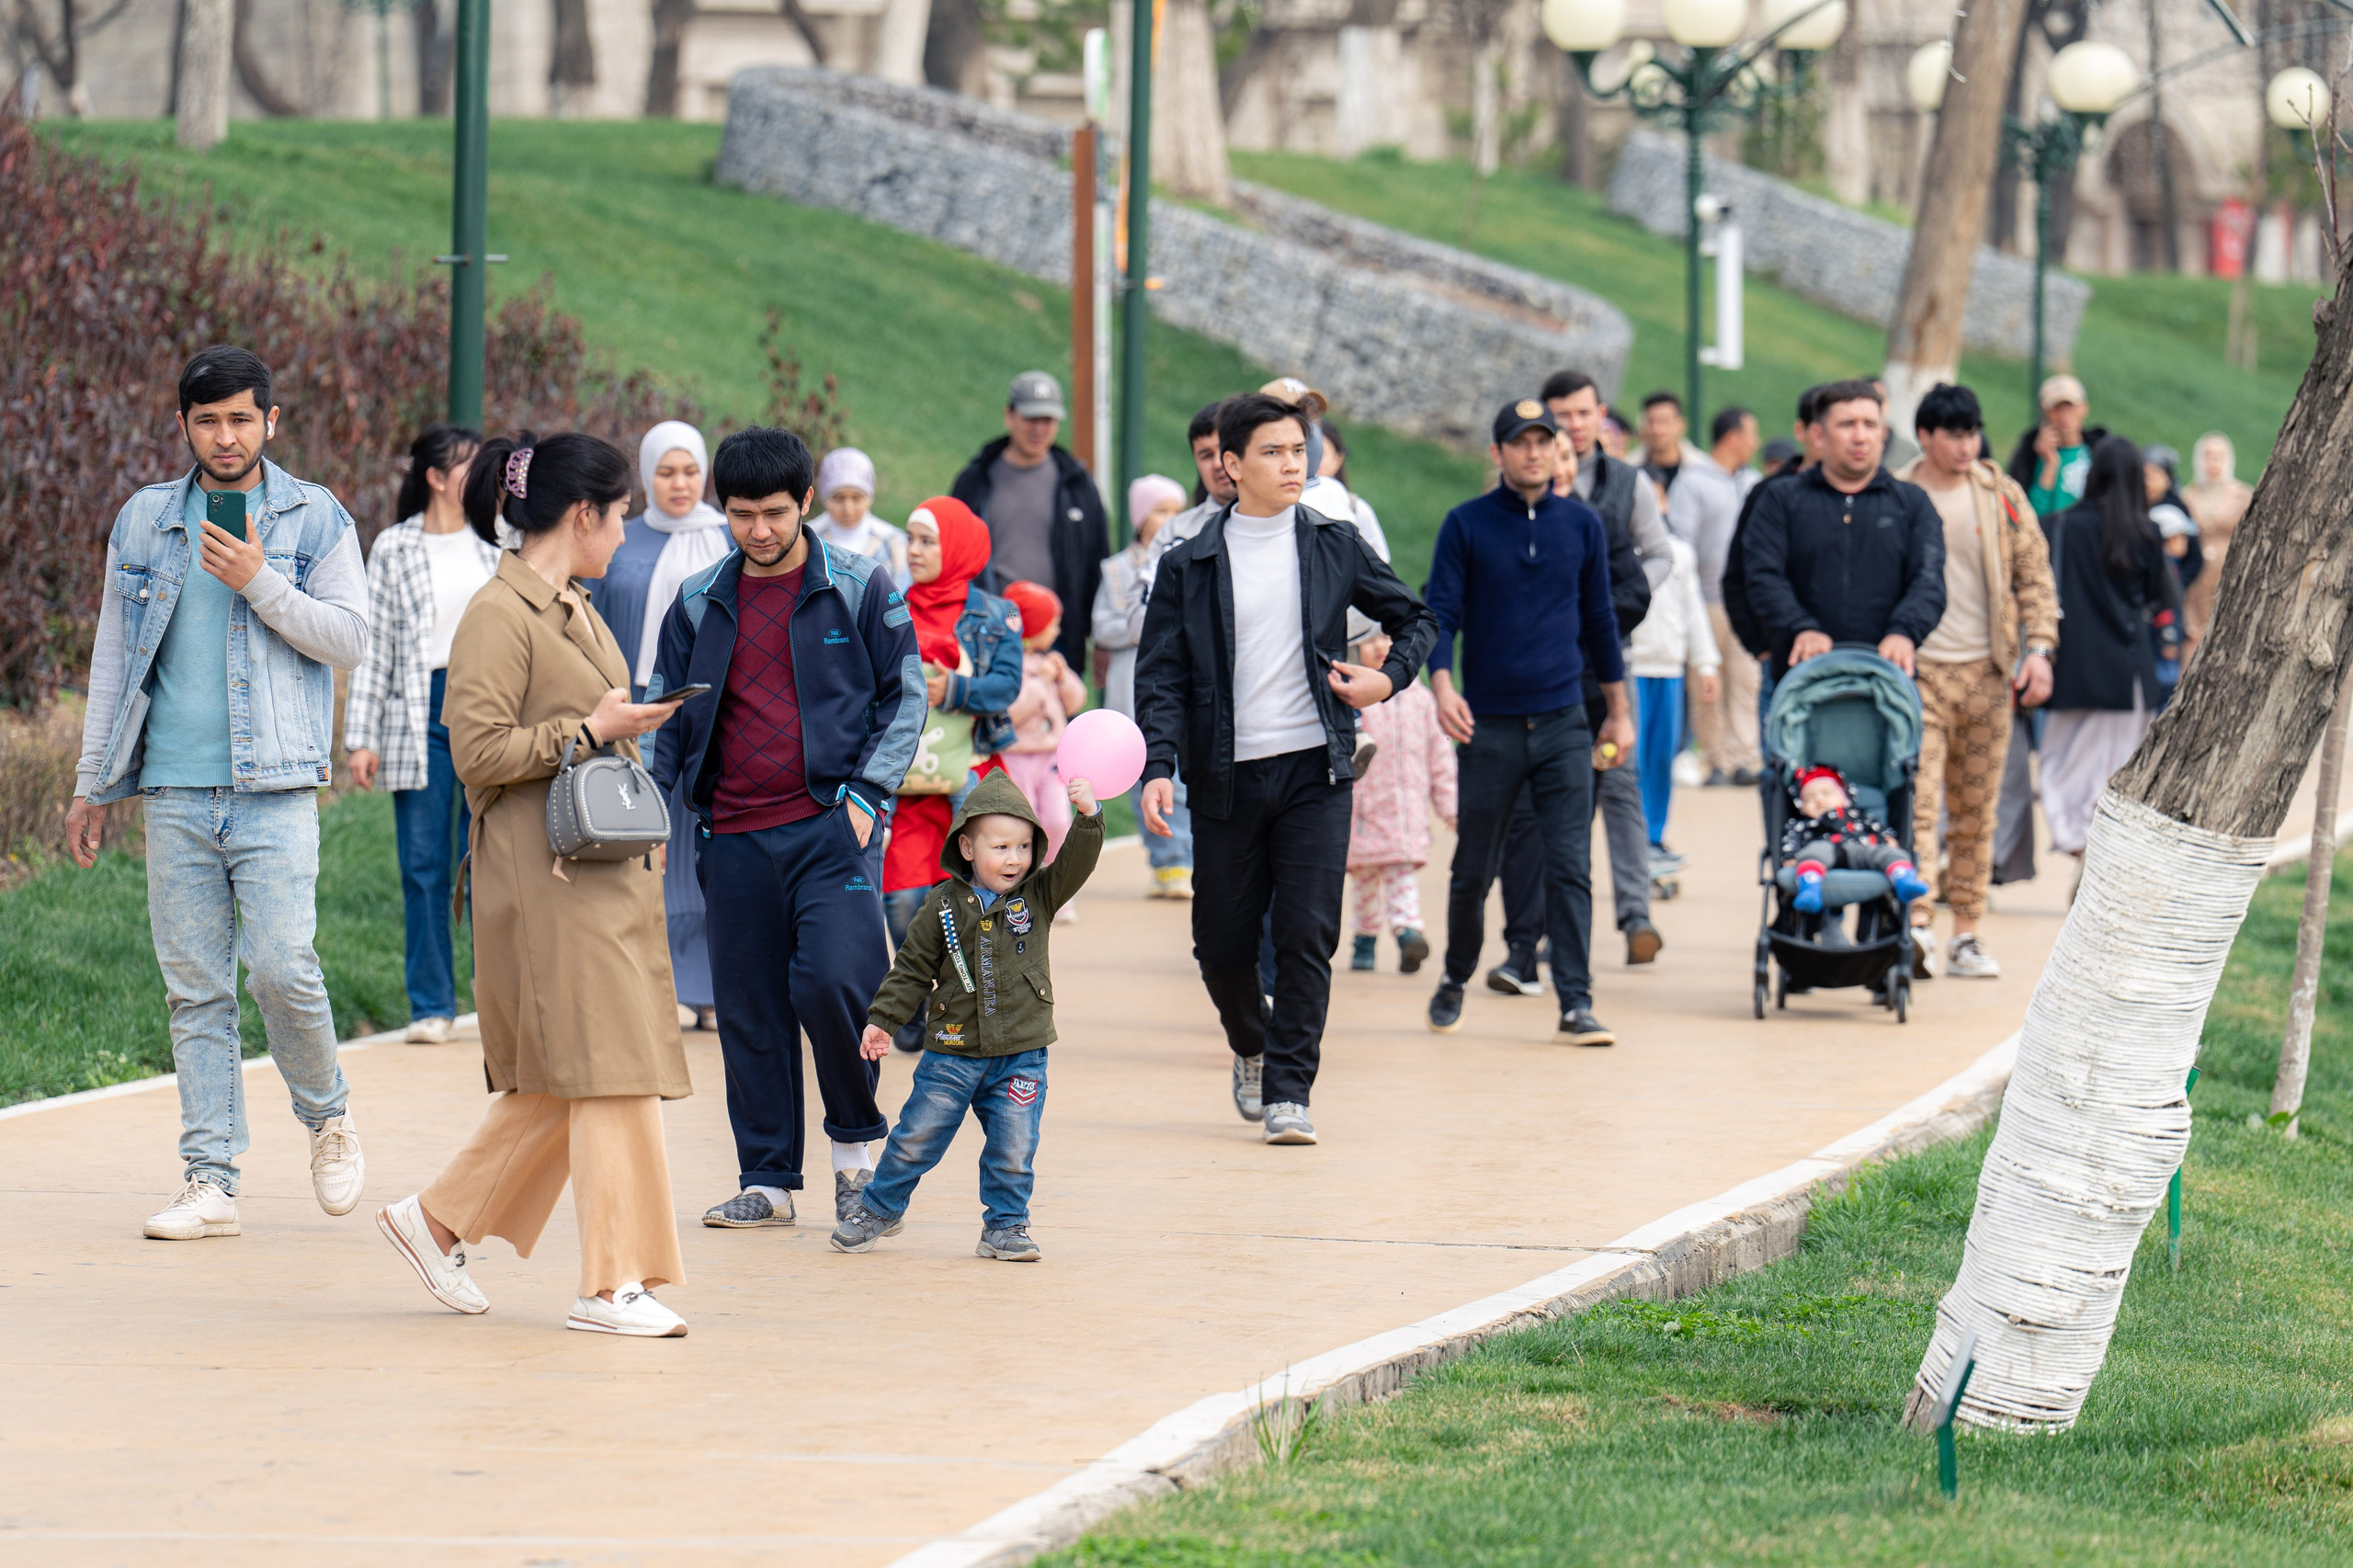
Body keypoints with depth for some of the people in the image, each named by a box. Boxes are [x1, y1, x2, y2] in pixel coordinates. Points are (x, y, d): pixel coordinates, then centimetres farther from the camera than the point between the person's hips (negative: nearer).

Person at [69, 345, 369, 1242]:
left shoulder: (316, 520, 5)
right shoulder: (144, 522, 12)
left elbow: (349, 637, -1)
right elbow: (114, 658, 16)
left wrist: (261, 583, -12)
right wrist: (91, 786, 16)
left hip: (275, 788, -3)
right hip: (176, 790, 3)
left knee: (281, 967, -13)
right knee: (196, 990, 2)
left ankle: (326, 1115, 14)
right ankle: (209, 1182, 4)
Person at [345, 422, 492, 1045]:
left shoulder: (496, 545, 10)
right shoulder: (394, 549, 3)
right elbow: (374, 646, 1)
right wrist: (361, 737, -3)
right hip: (420, 714, -1)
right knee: (424, 865, 0)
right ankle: (432, 1006, 7)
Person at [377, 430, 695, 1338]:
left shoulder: (575, 609, 17)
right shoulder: (499, 615, -13)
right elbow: (477, 750, -18)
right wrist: (588, 733, -16)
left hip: (605, 871, 10)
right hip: (546, 879, -10)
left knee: (565, 1079, 11)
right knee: (605, 1069, -10)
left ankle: (438, 1220, 23)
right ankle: (613, 1285, -7)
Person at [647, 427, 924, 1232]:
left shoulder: (859, 588, 2)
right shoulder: (698, 604, 10)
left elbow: (904, 694, 4)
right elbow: (668, 715, 16)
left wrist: (865, 795, -7)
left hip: (830, 824, -3)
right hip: (734, 834, 3)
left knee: (832, 979, -18)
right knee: (748, 1006, 5)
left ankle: (854, 1139, 4)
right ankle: (767, 1178, 15)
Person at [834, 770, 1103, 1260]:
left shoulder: (1040, 896, 1)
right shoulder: (944, 905, -2)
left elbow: (1076, 863, -13)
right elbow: (912, 967, 4)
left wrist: (1088, 816, -29)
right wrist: (883, 1020, 2)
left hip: (1021, 1053, 0)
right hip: (953, 1050, 0)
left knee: (1013, 1148, -1)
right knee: (916, 1137, 6)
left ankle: (1004, 1227, 15)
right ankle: (878, 1209, 24)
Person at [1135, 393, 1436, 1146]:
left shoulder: (1334, 546, 5)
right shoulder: (1190, 565, 2)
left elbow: (1415, 619, 17)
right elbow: (1161, 675, -1)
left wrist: (1388, 678, -2)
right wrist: (1158, 766, -15)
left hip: (1314, 770, 0)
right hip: (1226, 775, 0)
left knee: (1307, 935, -10)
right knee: (1222, 942, 6)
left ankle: (1288, 1091, -4)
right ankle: (1252, 1047, 35)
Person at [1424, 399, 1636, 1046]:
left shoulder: (1582, 524, 8)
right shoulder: (1467, 525, 1)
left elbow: (1599, 621, 15)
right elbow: (1440, 614, -3)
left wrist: (1619, 713, 15)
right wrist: (1442, 686, -20)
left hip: (1564, 723, 1)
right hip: (1488, 725, -1)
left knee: (1570, 867, -7)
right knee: (1473, 870, 7)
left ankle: (1576, 1003, -7)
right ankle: (1455, 981, 28)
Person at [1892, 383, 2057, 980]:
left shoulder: (2000, 495, 6)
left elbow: (2034, 574, 9)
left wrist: (2039, 647, -1)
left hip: (1986, 672, 3)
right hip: (1917, 670, -3)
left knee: (1977, 811, 7)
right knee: (1918, 802, -15)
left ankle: (1967, 934, 12)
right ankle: (1916, 925, -23)